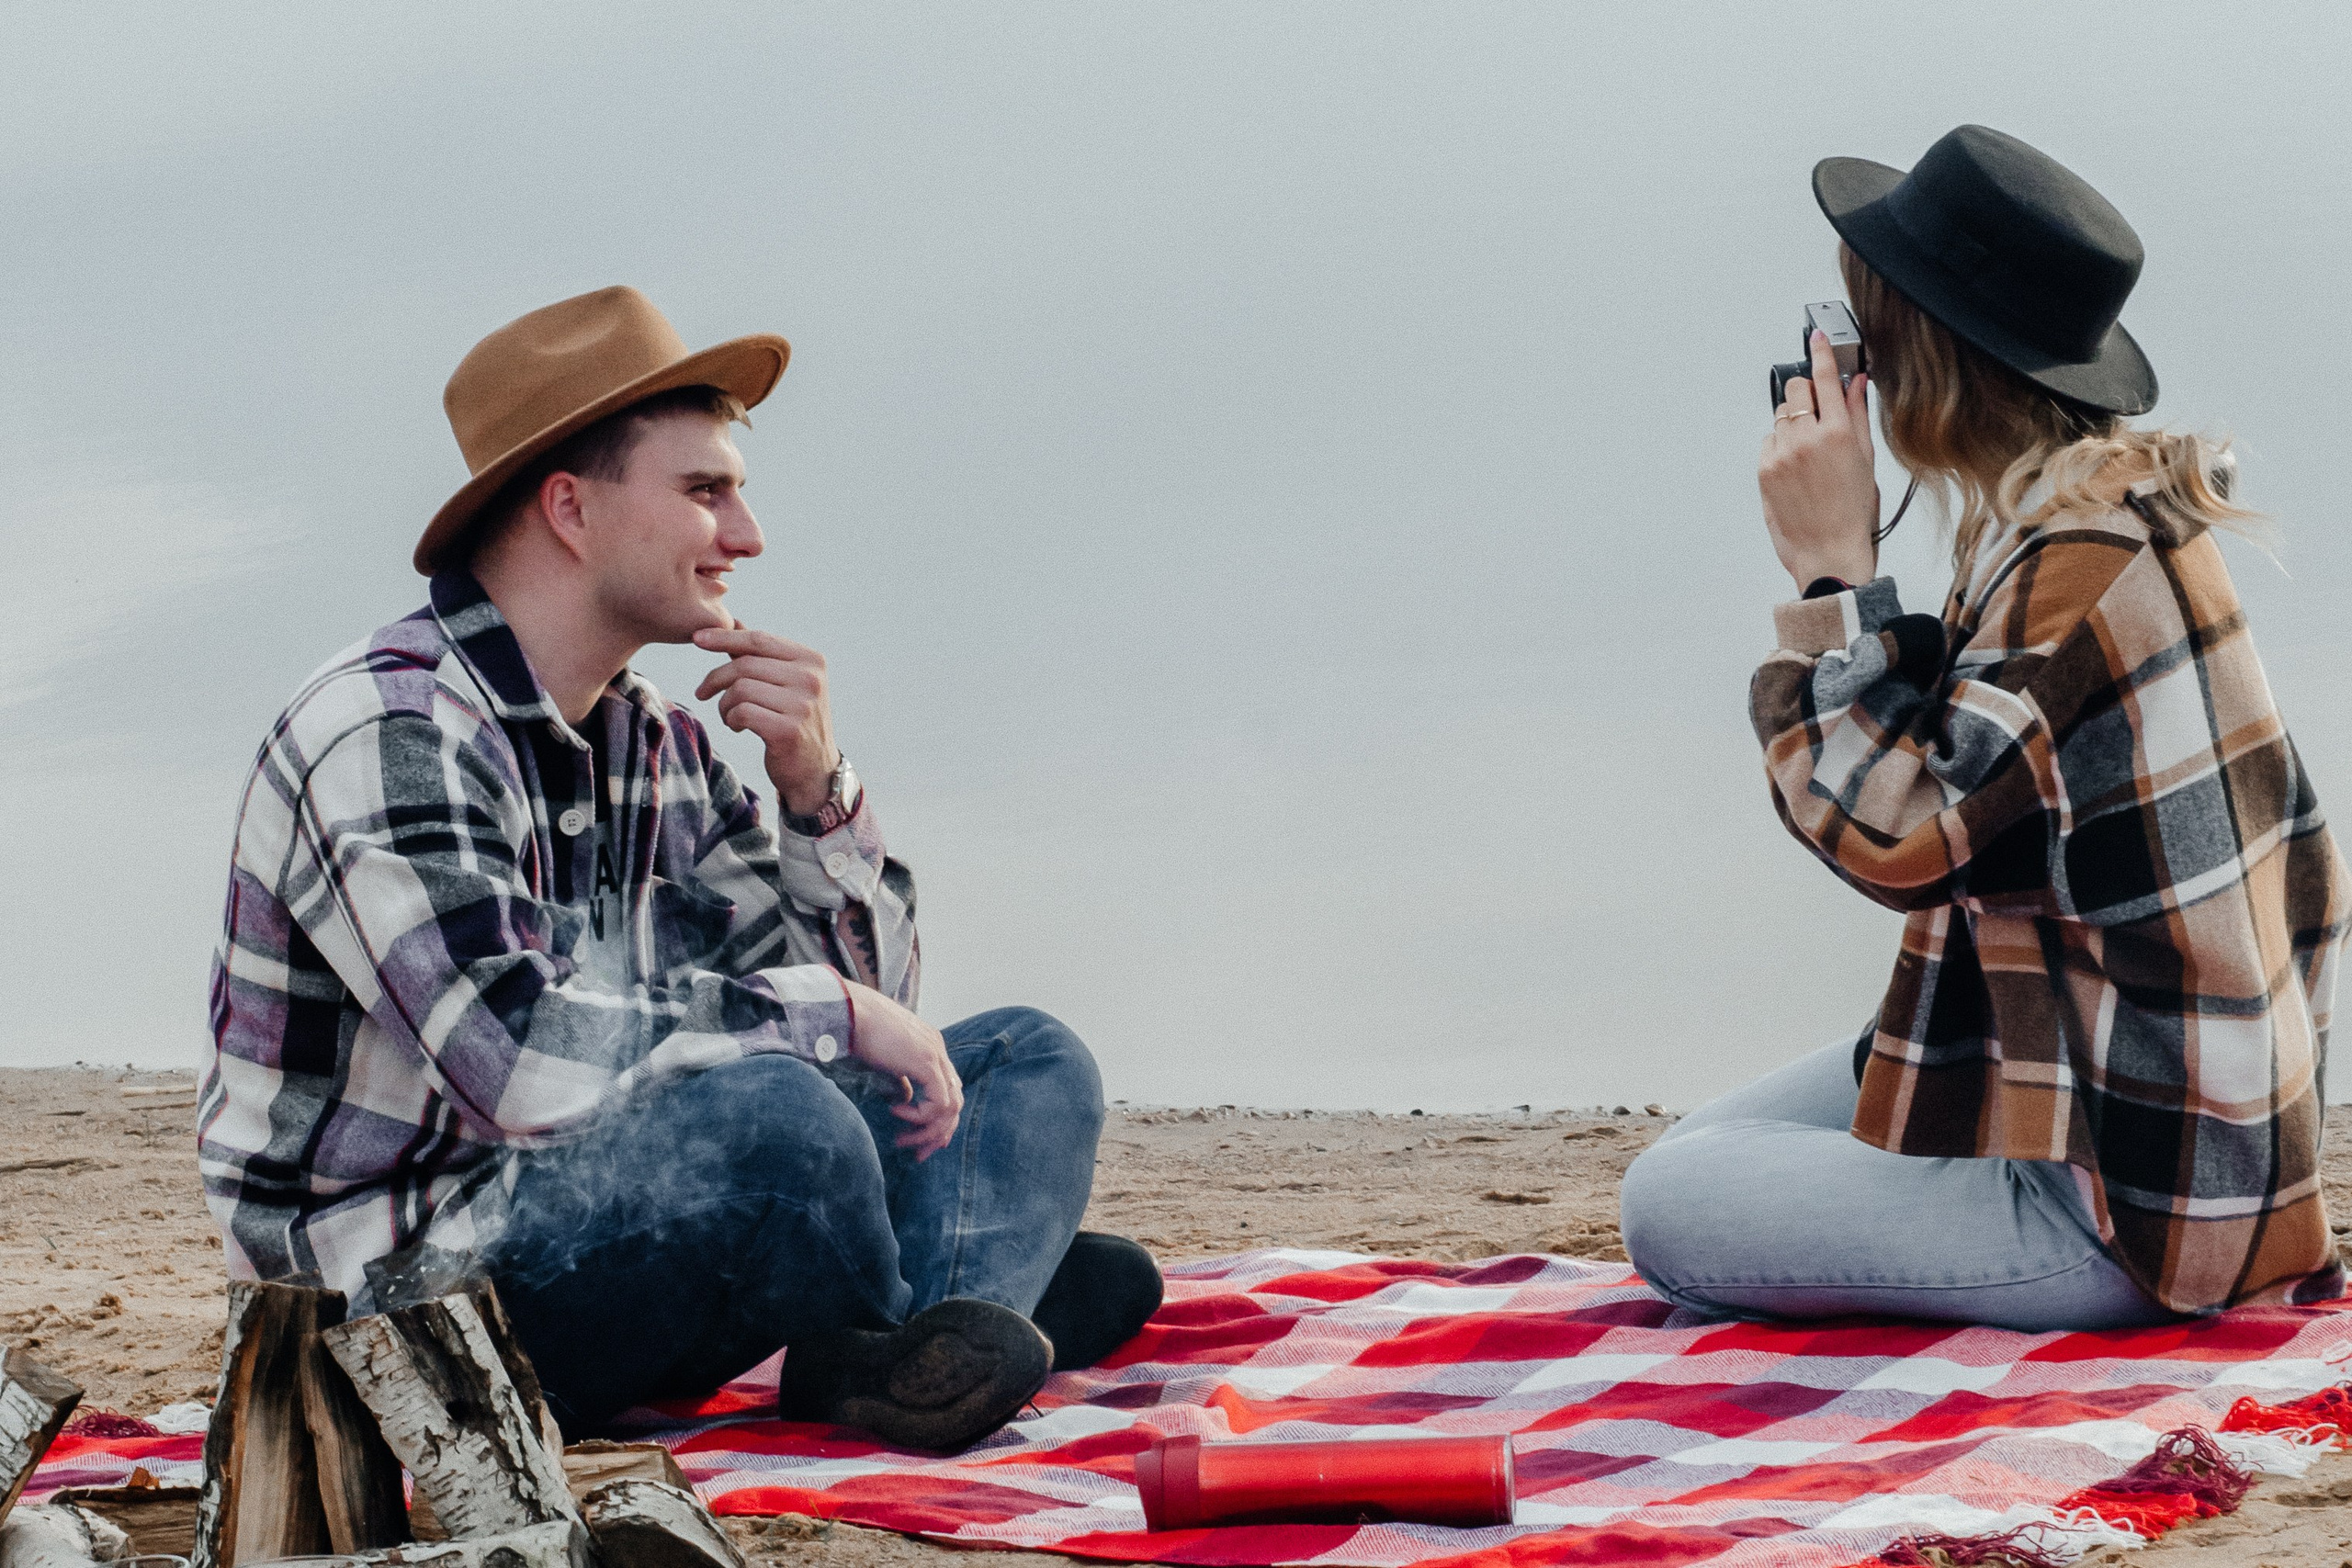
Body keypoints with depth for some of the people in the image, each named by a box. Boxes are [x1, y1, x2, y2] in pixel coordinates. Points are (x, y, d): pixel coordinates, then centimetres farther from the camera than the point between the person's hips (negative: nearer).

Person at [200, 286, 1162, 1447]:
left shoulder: (655, 744, 10)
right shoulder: (386, 733, -17)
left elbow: (872, 993, 12)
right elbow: (516, 1057, -30)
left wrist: (816, 790, -6)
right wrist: (828, 1011, -20)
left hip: (615, 1232, 9)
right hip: (399, 1294, -9)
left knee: (1026, 1066, 6)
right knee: (763, 1107, -35)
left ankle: (943, 1353, -22)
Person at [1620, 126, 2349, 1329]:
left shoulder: (2092, 556, -24)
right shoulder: (2057, 518, 7)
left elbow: (1898, 835, -24)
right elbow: (1944, 777, 12)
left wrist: (1830, 572, -17)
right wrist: (1836, 571, 2)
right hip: (2080, 1073, 10)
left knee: (1672, 1210, -9)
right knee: (1699, 1155, 18)